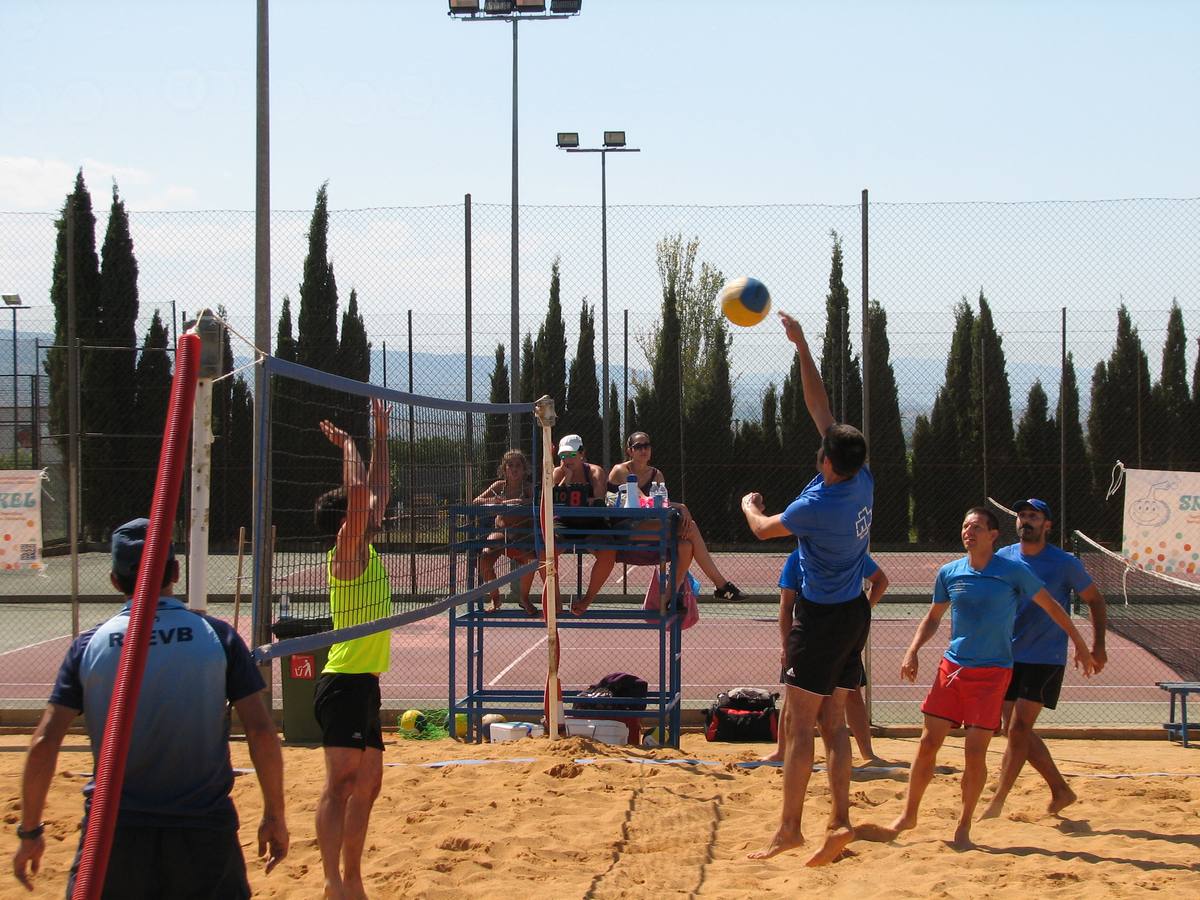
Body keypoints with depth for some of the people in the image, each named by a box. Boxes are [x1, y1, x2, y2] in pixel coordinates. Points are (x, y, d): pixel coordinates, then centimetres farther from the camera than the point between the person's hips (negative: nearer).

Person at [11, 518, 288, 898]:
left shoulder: (88, 646, 1)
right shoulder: (217, 636, -1)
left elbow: (44, 743, -2)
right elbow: (261, 732, -4)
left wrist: (29, 831, 7)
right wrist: (275, 816, 6)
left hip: (113, 833, 1)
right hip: (204, 831, 0)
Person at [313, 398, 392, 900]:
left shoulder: (363, 550, 14)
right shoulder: (347, 552, -9)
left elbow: (378, 491, 25)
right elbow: (360, 490, -23)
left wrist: (381, 434, 25)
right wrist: (348, 445, -10)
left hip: (363, 683, 10)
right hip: (345, 683, -10)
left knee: (367, 783, 11)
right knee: (342, 780, -14)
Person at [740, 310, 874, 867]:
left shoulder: (818, 504, -22)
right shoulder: (862, 481, -2)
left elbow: (762, 529, -4)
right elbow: (820, 407, 5)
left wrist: (748, 503, 18)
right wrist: (802, 348, 8)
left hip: (822, 618, -8)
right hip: (855, 613, 8)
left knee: (800, 724, -3)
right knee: (833, 722, 10)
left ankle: (789, 829, 0)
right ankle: (839, 822, 7)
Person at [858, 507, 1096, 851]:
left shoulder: (1014, 572, -6)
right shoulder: (949, 573, 4)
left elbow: (1051, 606, 4)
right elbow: (933, 617, 18)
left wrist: (1080, 645, 8)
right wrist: (913, 651, 4)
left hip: (992, 672, -3)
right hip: (952, 667, 3)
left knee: (975, 752, -6)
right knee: (928, 742, 1)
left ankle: (963, 827, 9)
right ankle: (908, 817, 16)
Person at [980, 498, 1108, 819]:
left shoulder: (1064, 563, -8)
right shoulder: (1003, 558, 3)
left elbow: (1094, 600, 3)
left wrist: (1098, 646, -6)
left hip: (1046, 659, -5)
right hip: (1009, 657, 5)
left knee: (1018, 728, -12)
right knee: (1015, 731, 5)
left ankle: (997, 801, -5)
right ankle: (1060, 790, 20)